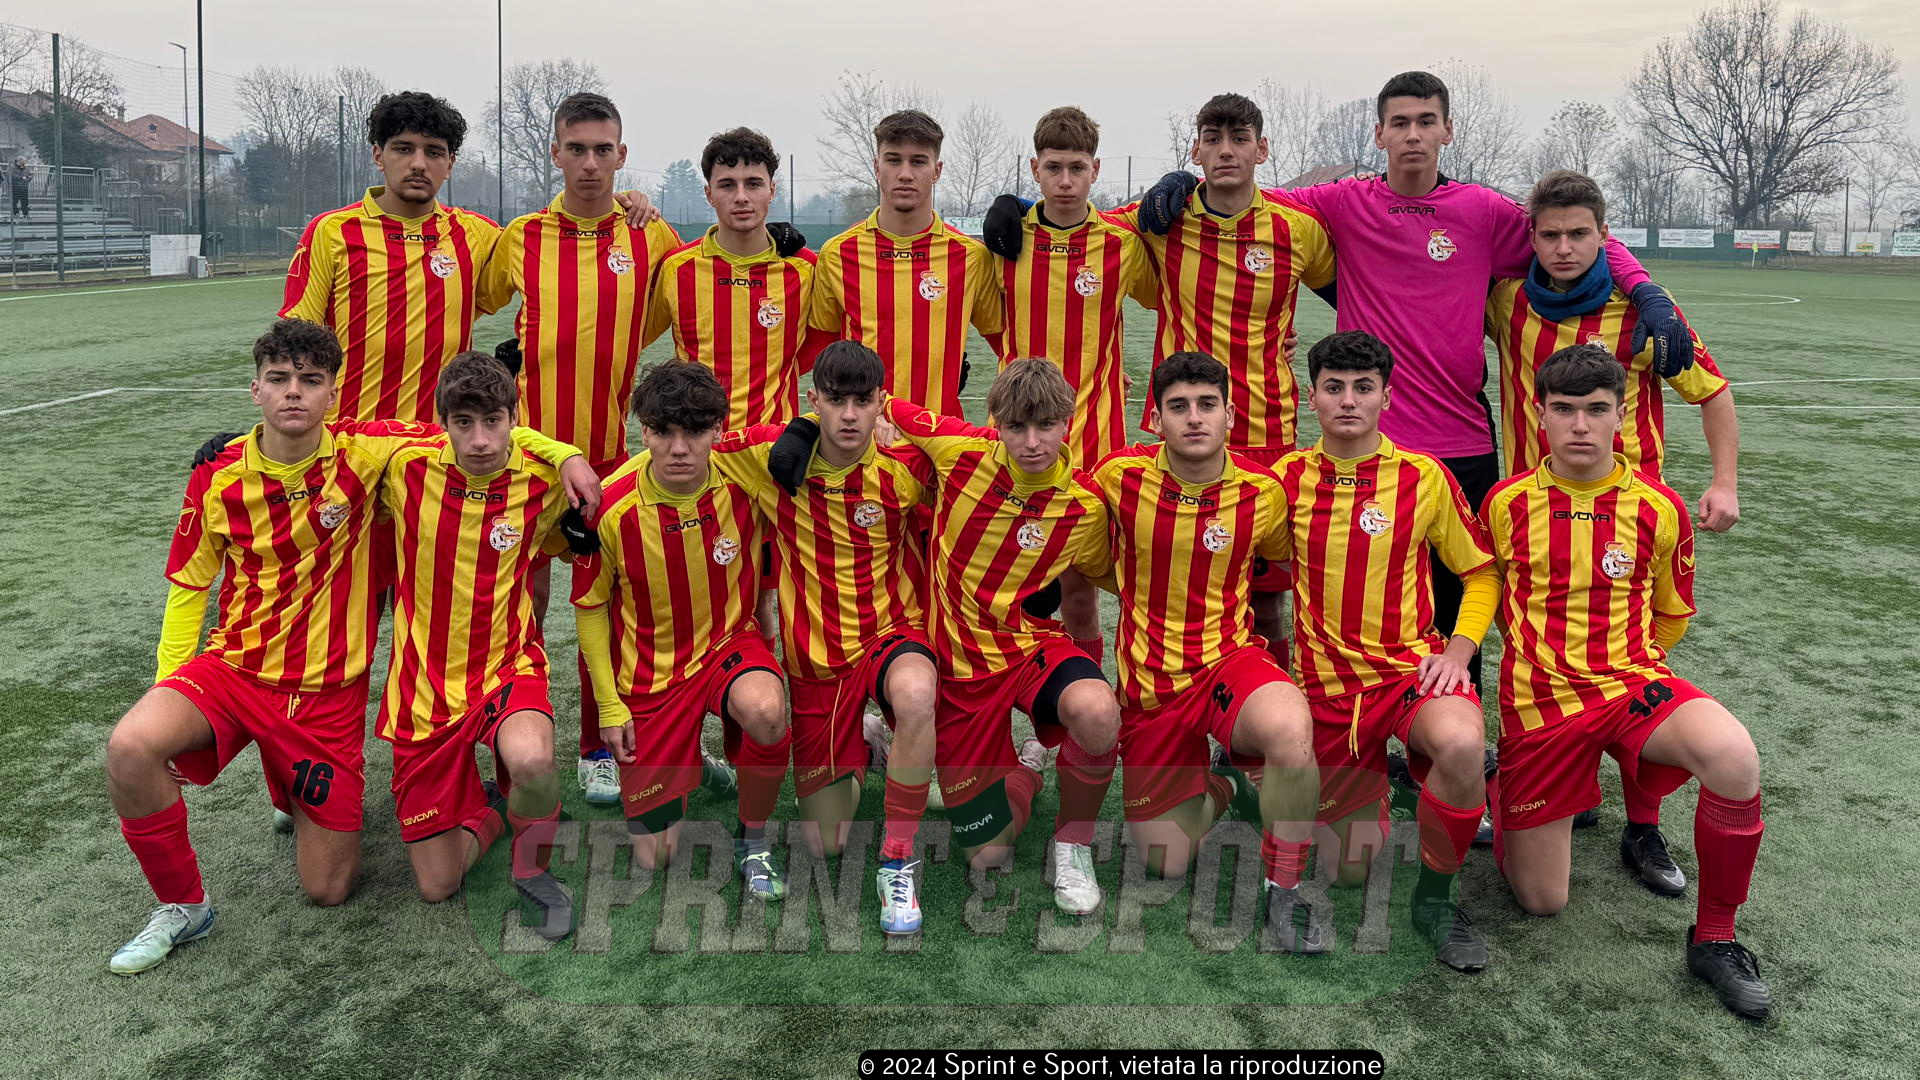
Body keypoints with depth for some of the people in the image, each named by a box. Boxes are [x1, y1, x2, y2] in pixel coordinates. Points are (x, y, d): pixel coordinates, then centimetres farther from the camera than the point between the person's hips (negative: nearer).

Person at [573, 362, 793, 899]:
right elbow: (589, 605, -4)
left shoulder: (745, 479, -17)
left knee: (766, 712, -36)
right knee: (655, 856, 2)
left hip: (728, 643, 1)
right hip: (650, 670, 0)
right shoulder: (611, 507, -18)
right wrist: (608, 705, -3)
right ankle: (690, 768, 36)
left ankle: (752, 839, -7)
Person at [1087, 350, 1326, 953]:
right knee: (1166, 866, 5)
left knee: (1290, 729, -38)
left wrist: (1221, 599, 7)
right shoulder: (1120, 477, -9)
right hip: (1149, 679, 1)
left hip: (1231, 657, -1)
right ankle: (1220, 790, 38)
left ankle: (1284, 893, -14)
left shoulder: (1262, 492, -8)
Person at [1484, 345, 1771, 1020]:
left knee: (1734, 757, -35)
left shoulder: (1657, 508, -2)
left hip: (1633, 680, 1)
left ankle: (1713, 940, -12)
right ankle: (1496, 791, 36)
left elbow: (1670, 615, 15)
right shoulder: (1506, 503, -3)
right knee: (1541, 902, 2)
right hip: (1537, 701, 0)